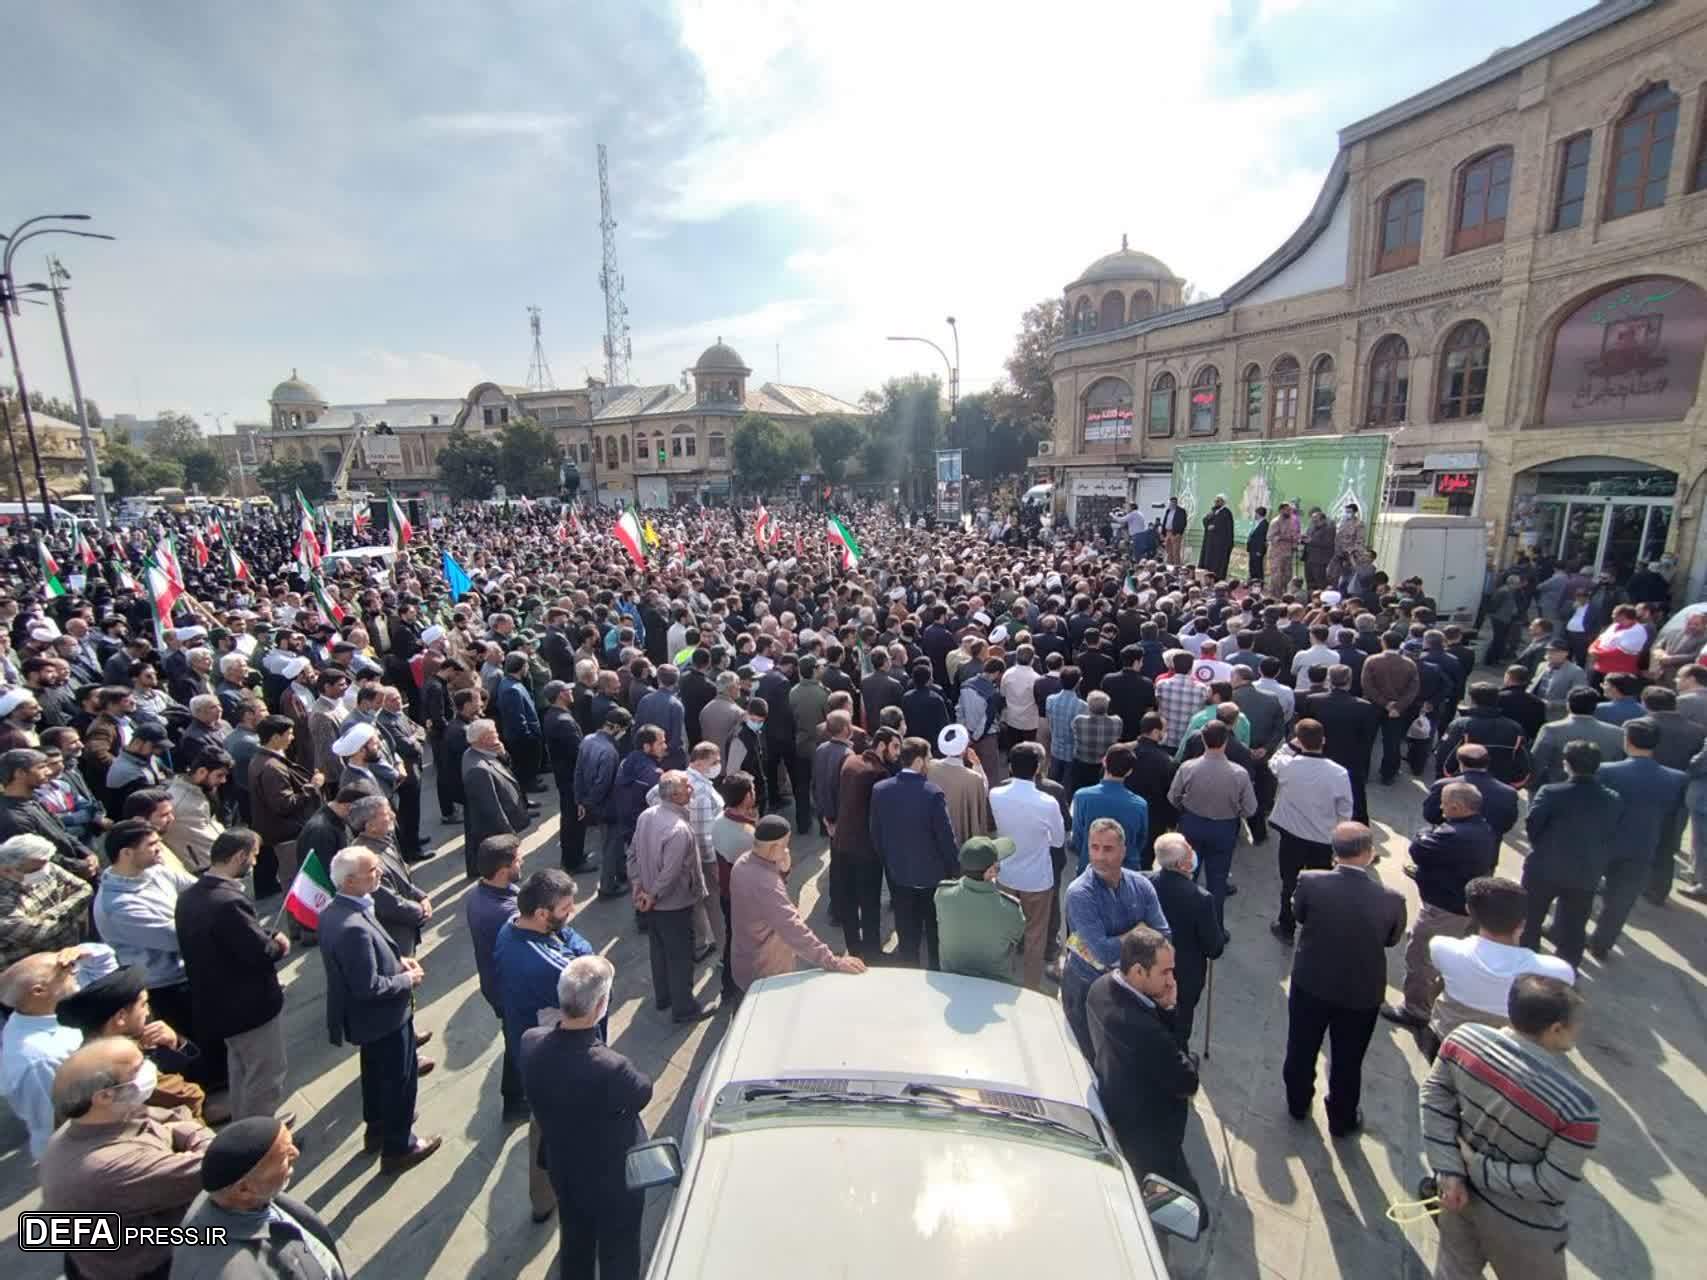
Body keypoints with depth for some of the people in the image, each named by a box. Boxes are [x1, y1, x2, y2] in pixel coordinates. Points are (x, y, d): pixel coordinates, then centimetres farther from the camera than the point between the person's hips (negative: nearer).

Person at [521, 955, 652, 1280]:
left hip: (562, 1168, 5)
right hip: (614, 1178, -5)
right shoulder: (610, 1068, -42)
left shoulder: (531, 1041, -26)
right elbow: (643, 1093, -19)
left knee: (574, 1245, 32)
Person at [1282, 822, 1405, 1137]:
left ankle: (1298, 1103, 46)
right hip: (1362, 992, 0)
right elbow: (1392, 939, -2)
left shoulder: (1310, 882, -25)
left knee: (1301, 1049, 24)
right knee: (1347, 1061, 23)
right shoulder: (1391, 900, -24)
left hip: (1310, 983, 0)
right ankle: (1342, 1120, 45)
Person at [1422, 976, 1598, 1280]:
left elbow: (1435, 1099, -10)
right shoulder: (1577, 1107, -32)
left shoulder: (1463, 1038, -20)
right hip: (1519, 1226, -3)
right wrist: (1483, 1171, -12)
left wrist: (1450, 1171, -5)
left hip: (1461, 1189, 4)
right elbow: (1553, 1185, -24)